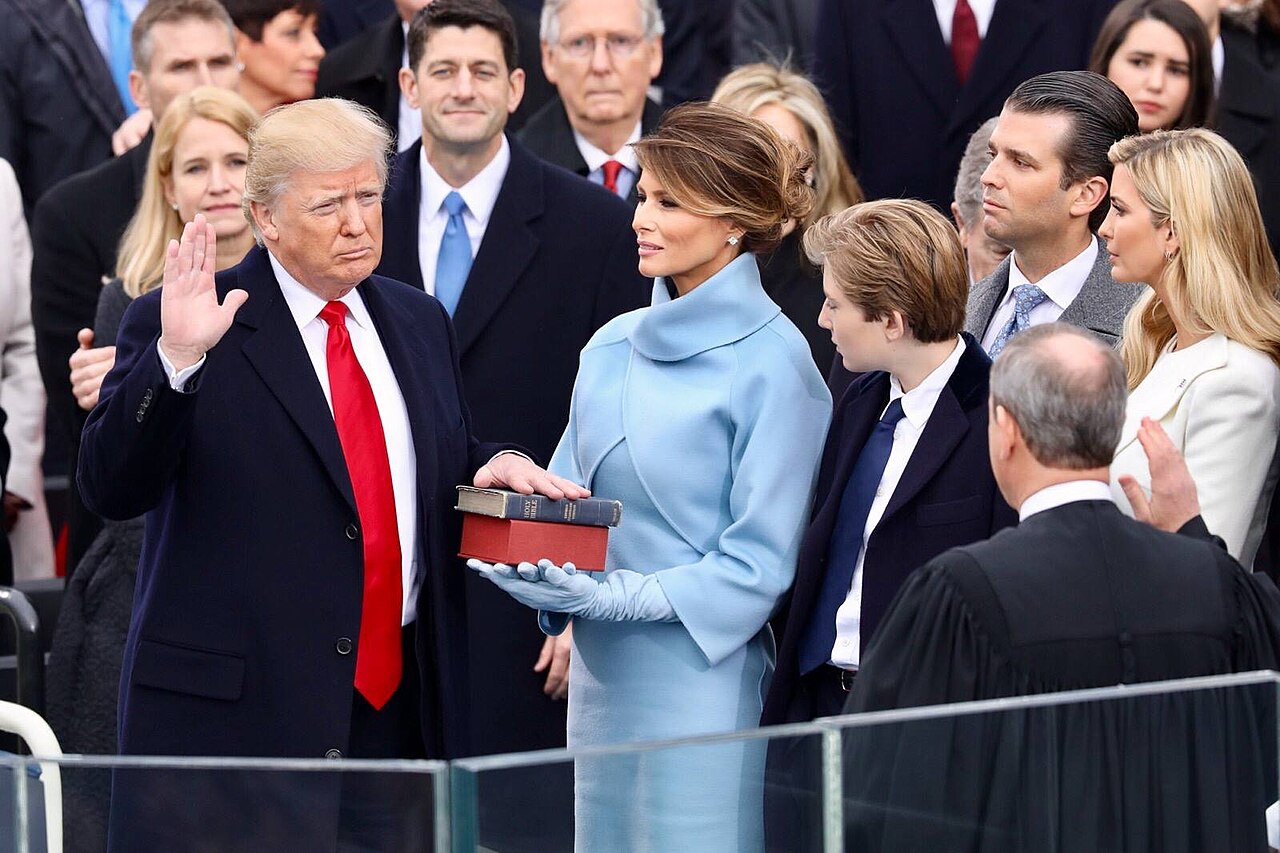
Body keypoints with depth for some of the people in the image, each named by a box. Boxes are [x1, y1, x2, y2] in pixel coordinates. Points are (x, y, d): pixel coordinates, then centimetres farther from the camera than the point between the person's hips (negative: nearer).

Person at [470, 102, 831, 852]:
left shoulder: (771, 362, -9)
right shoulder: (614, 346, 11)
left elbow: (761, 562, -10)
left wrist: (620, 596, -18)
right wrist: (539, 571, -5)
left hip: (702, 673, -6)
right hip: (600, 673, 6)